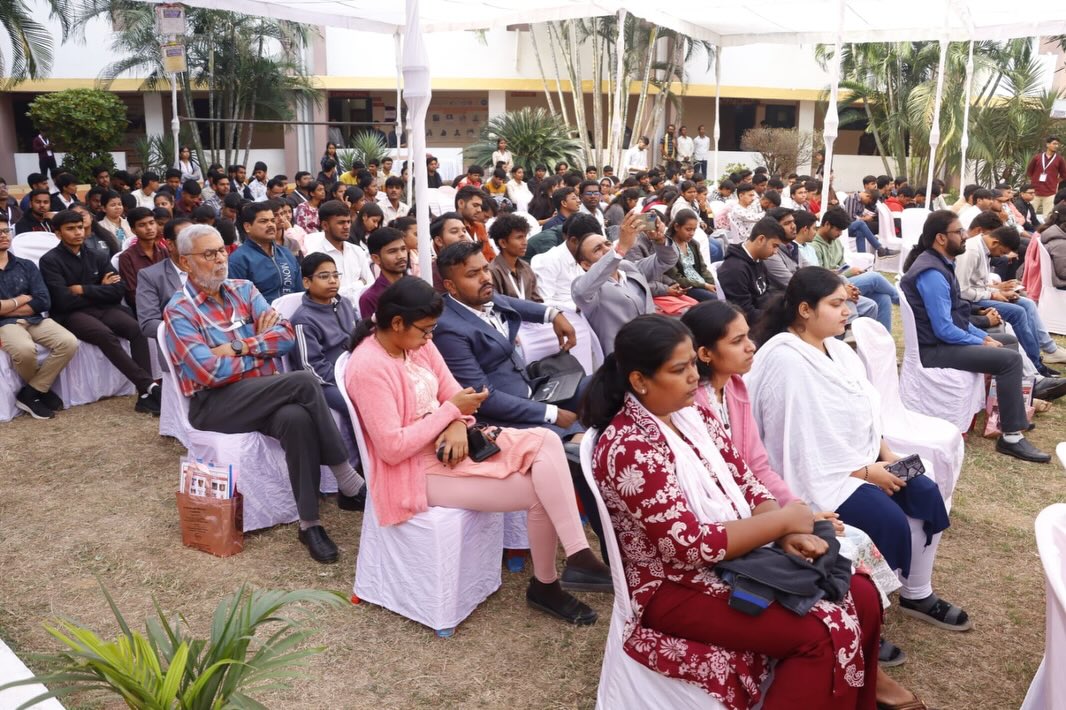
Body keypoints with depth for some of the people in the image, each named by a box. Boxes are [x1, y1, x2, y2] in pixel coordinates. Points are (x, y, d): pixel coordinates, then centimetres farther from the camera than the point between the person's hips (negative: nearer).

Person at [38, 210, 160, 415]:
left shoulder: (97, 257, 14)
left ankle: (145, 395, -33)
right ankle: (150, 386, -39)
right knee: (105, 334, -35)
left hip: (102, 309, 4)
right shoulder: (50, 261, 0)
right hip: (71, 315, -4)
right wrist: (100, 291, 1)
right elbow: (64, 301, -11)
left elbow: (118, 291, 3)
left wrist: (84, 290, -7)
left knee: (137, 328, -26)